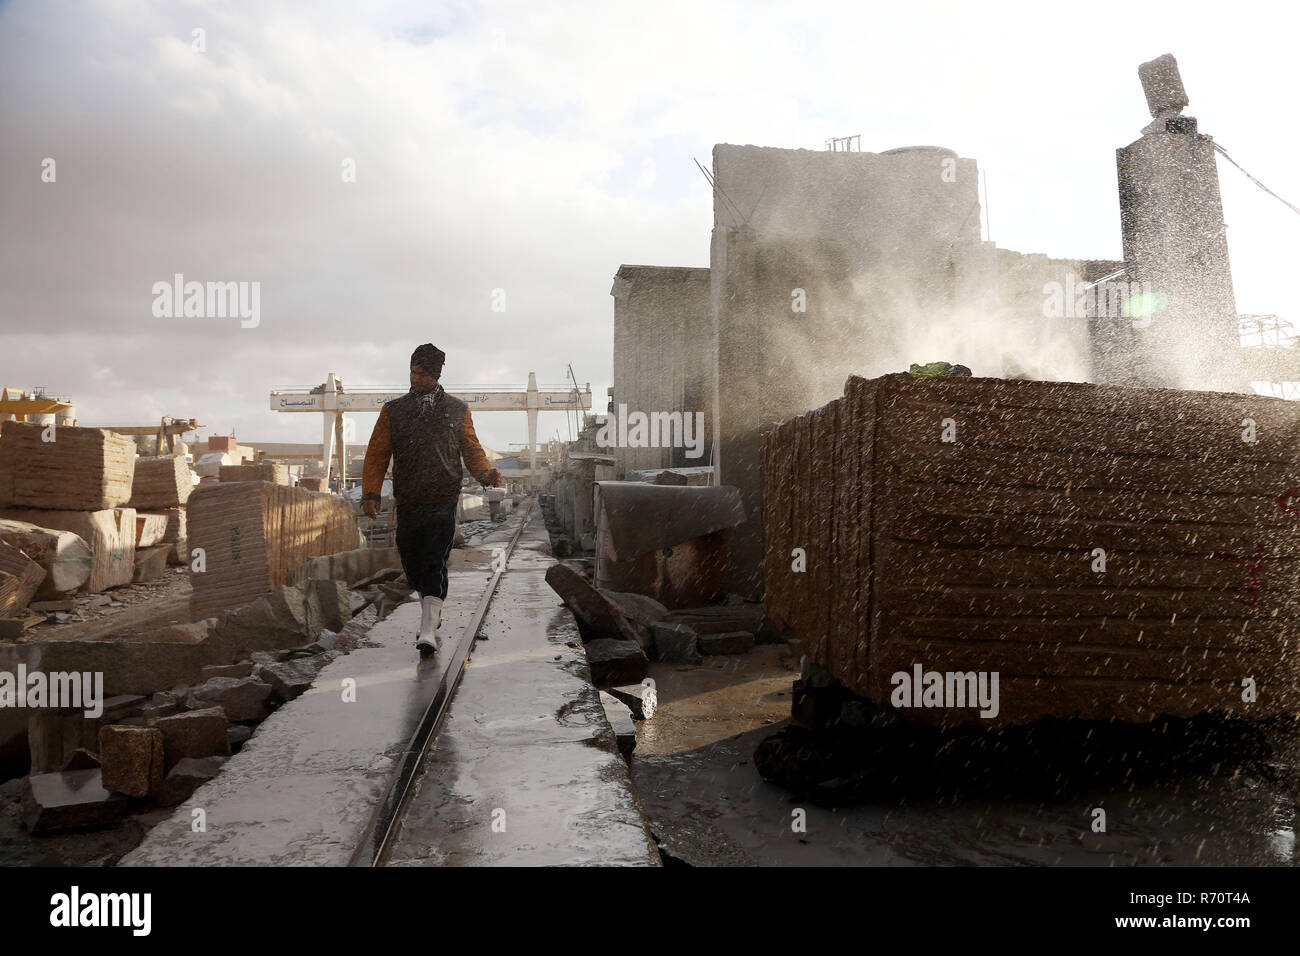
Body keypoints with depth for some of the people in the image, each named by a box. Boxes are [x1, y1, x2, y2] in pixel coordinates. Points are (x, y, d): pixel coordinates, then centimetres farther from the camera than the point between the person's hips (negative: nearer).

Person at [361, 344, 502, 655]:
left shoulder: (457, 410, 9)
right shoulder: (393, 411, 11)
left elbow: (472, 450, 12)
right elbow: (377, 454, 9)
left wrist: (486, 472, -9)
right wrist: (371, 492, -3)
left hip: (443, 502, -2)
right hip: (407, 503, 3)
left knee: (435, 564, -14)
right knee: (413, 566, 8)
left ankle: (428, 631, -17)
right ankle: (432, 613, 34)